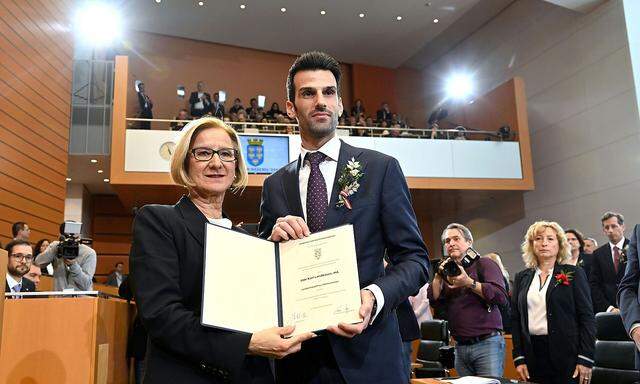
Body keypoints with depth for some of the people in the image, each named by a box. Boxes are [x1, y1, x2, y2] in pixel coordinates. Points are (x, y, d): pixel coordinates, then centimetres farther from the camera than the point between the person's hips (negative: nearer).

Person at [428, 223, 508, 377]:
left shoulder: (483, 263, 0)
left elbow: (501, 296, -14)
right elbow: (434, 301, 3)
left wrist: (469, 283, -20)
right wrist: (439, 275, -8)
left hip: (487, 343, -5)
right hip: (460, 347, 5)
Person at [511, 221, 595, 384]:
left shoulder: (574, 273, 1)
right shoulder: (522, 278, 10)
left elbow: (587, 317, -3)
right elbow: (516, 319, 9)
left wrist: (585, 359, -11)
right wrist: (518, 358, 2)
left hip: (567, 354, -3)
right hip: (533, 355, 3)